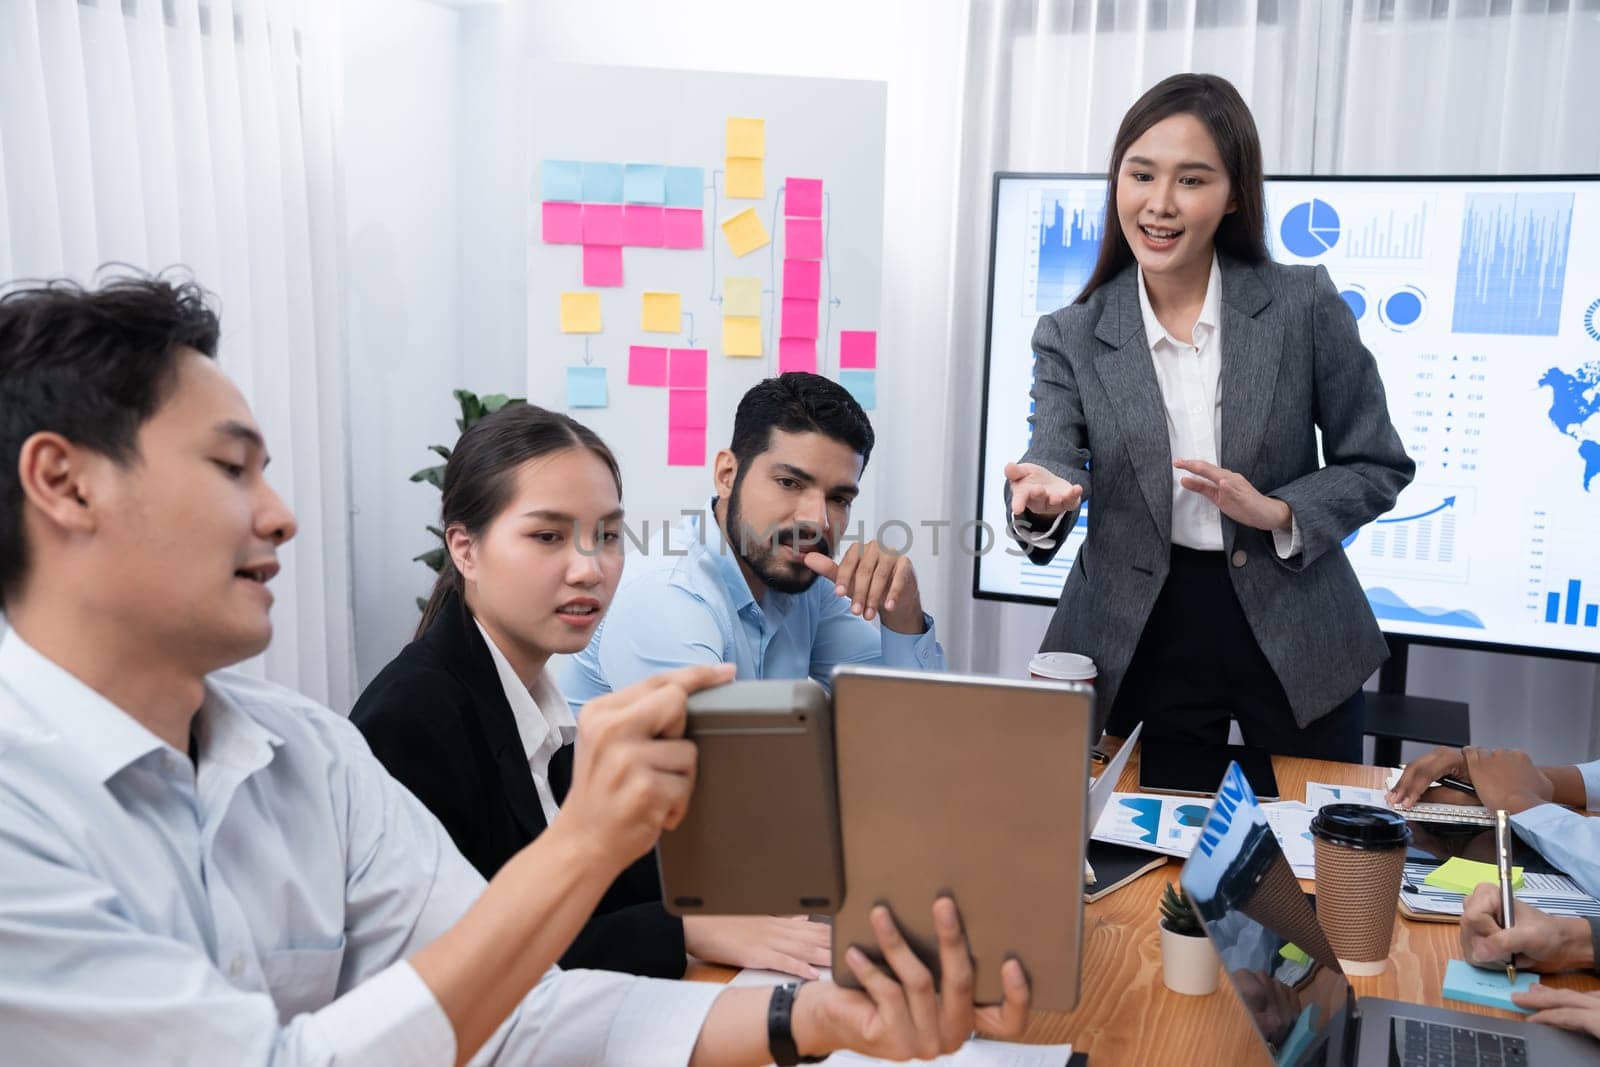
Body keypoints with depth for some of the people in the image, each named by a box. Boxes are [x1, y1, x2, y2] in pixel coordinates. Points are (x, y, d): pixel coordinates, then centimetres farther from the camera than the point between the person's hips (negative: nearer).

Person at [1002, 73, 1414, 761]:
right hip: (1143, 646, 0)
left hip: (1294, 643, 0)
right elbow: (1053, 460, -12)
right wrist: (1042, 502, -35)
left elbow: (1378, 467, 1)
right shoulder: (1071, 337, -1)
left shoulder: (1305, 304, -4)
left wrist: (1278, 513, -16)